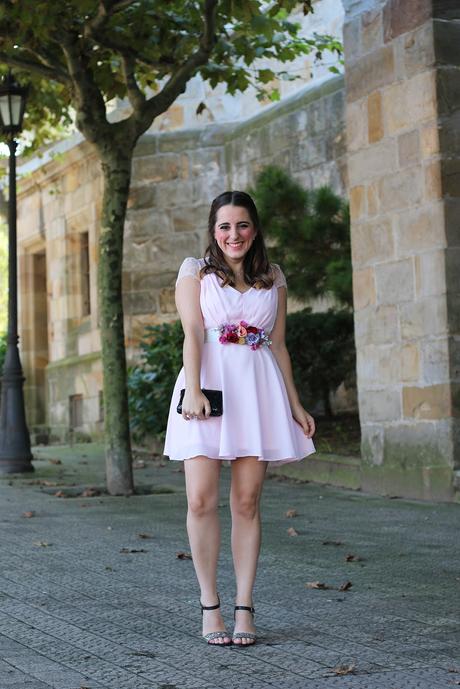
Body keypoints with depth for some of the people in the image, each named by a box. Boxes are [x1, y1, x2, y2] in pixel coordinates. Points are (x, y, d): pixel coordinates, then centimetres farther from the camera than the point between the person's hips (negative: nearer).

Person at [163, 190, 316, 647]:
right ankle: (209, 605, 2)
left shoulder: (273, 278, 17)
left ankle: (244, 608, 5)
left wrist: (295, 405, 12)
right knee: (201, 500, -9)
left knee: (246, 502, 0)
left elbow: (278, 345, 18)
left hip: (258, 387, 2)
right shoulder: (195, 270, 9)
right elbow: (192, 334, -3)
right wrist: (194, 390, -17)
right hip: (210, 384, -2)